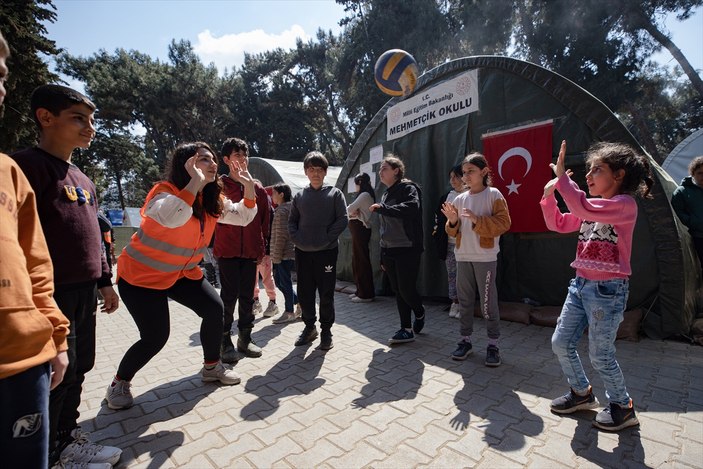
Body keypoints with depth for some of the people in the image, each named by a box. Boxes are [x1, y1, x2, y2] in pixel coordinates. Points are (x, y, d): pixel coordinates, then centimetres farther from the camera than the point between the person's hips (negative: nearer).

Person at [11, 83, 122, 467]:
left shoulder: (83, 180, 16)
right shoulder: (27, 165, -11)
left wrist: (104, 282, 18)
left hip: (85, 292, 8)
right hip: (54, 294, -8)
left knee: (78, 369, 18)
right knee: (57, 376, 4)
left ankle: (67, 437, 36)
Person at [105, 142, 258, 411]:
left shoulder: (212, 199, -3)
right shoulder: (165, 191, -24)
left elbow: (244, 216, 1)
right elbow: (171, 218, -47)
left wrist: (248, 186, -13)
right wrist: (196, 181, -42)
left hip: (183, 272, 7)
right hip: (140, 275, -7)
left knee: (214, 309, -3)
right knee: (155, 337, -10)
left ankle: (211, 366, 20)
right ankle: (119, 384, 20)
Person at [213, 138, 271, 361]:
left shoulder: (258, 189, 7)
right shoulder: (219, 185, -2)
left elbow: (264, 220, 9)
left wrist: (261, 248, 8)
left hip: (250, 252, 3)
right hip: (227, 250, -3)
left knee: (247, 296, 11)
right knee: (229, 296, 2)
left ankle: (245, 338, 24)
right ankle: (225, 340, 15)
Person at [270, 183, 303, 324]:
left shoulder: (281, 211, -14)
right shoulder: (291, 208, 15)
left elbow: (281, 235, -19)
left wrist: (276, 256, -16)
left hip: (284, 254, -10)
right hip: (290, 253, 10)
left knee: (284, 282, 1)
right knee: (279, 281, 16)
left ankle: (289, 312, 13)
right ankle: (300, 303, 21)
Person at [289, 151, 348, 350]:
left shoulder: (334, 193, 2)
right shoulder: (299, 196, 10)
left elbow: (342, 220, -5)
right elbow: (292, 221, 12)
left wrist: (325, 239, -13)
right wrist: (297, 239, -5)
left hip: (327, 252, -3)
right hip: (302, 252, 3)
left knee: (326, 294, 4)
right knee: (304, 293, 10)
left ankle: (326, 330, 20)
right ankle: (309, 327, 29)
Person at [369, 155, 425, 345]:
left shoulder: (408, 188, -4)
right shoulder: (386, 194, 19)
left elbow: (412, 207, -28)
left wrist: (382, 208, -29)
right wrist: (382, 256, 19)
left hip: (407, 250, -7)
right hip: (389, 251, 8)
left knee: (406, 290, -5)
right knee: (398, 292, 9)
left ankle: (420, 313, 26)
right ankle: (407, 330, 19)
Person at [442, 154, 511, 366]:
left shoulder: (493, 195, -3)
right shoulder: (459, 199, 10)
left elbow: (503, 223, -12)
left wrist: (477, 220, -22)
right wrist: (453, 221, -8)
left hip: (485, 257, -5)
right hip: (463, 257, 5)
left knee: (488, 301, 0)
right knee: (464, 300, 12)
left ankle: (493, 344, 16)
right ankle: (465, 340, 25)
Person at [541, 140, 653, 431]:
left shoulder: (625, 205, -14)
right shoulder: (593, 208, 11)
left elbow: (583, 208, -32)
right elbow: (558, 224, 14)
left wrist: (562, 176, -25)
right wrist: (549, 196, 1)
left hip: (608, 289, -8)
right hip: (581, 284, 8)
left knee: (600, 355, 4)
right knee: (560, 343, 11)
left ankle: (622, 407, 30)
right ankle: (582, 393, 33)